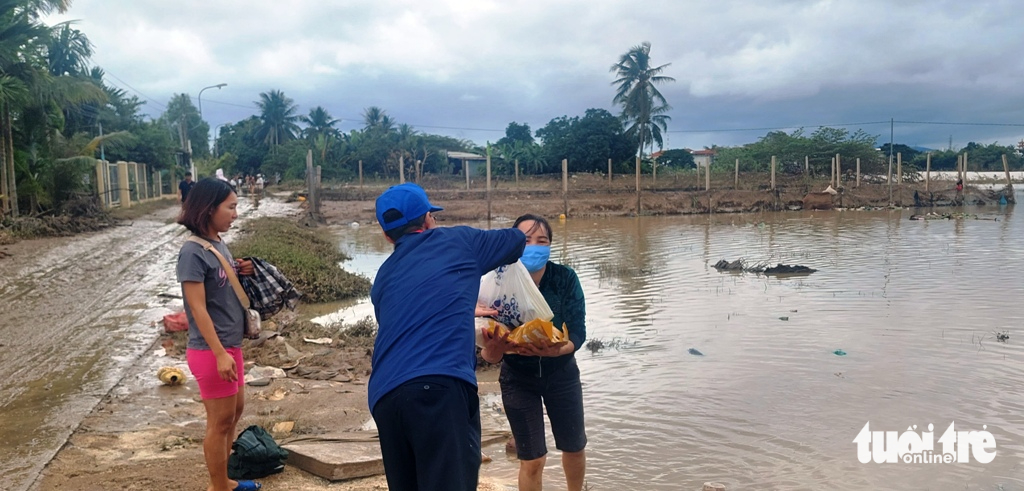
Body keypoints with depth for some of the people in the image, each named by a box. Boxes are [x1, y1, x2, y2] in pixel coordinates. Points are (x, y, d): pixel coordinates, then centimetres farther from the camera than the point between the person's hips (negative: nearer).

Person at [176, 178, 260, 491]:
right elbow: (198, 309, -21)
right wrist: (219, 353, -23)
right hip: (211, 350, -9)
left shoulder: (219, 244, 7)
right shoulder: (193, 251, -18)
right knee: (220, 421, 3)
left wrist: (241, 273, 2)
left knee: (235, 409, 20)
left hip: (231, 344, 9)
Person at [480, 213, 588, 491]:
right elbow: (490, 356, -23)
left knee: (575, 447, 18)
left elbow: (578, 334, -22)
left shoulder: (565, 278, -22)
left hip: (561, 373, 2)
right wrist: (492, 349, -47)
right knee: (532, 460, 3)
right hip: (518, 379, -2)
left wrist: (555, 350, -43)